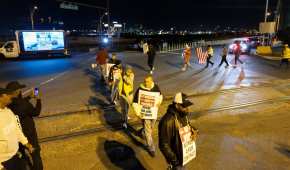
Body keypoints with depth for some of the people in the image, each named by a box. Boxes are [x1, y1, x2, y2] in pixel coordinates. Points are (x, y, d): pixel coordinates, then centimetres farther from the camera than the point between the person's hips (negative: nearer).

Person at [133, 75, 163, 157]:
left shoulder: (156, 88, -7)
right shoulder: (140, 89, -17)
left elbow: (160, 95, 14)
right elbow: (135, 102, -10)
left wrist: (159, 101, -4)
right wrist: (138, 113, -16)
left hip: (154, 113, 4)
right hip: (144, 113, -4)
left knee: (150, 128, 23)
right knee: (148, 131, 0)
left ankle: (142, 132, 55)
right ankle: (151, 148, 18)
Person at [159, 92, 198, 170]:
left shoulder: (183, 115, -5)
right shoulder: (168, 121, -31)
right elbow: (164, 145, -27)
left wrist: (194, 131, -7)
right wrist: (175, 161, -23)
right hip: (175, 158, -8)